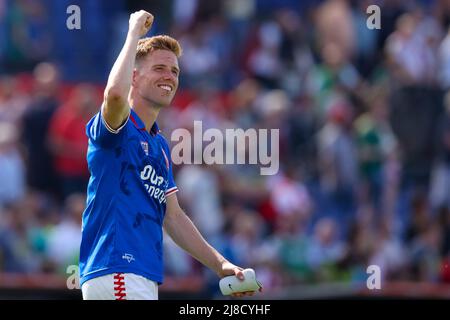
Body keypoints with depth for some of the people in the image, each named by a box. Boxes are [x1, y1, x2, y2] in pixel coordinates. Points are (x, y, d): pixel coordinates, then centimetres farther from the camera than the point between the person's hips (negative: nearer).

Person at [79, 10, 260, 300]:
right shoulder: (119, 127, -5)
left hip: (146, 279, 9)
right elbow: (115, 92, -30)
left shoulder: (160, 145, 22)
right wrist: (135, 33, -16)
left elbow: (172, 217, 24)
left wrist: (221, 265, 19)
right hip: (115, 273, -9)